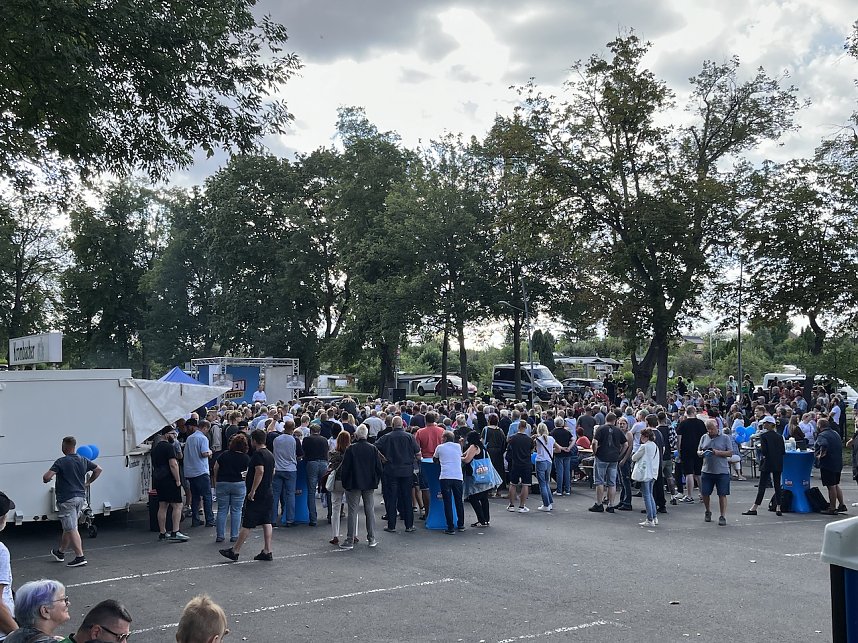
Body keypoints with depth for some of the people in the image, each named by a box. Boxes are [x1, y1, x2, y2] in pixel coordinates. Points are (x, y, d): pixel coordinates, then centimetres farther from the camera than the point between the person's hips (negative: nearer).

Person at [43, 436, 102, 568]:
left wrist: (46, 480, 2)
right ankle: (60, 552, 36)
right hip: (80, 497, 7)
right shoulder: (83, 460, 5)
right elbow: (98, 469, 13)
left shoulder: (61, 462, -14)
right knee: (68, 527, 20)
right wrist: (88, 483, 20)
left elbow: (46, 477, -21)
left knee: (71, 529, -5)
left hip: (67, 499, -7)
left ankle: (80, 557, -10)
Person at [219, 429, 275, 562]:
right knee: (266, 523, 9)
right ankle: (267, 552, 8)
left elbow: (260, 471, -27)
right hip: (268, 494, 9)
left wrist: (252, 491, -24)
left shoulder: (258, 454, -15)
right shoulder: (270, 454, 12)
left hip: (256, 496, -9)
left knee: (247, 524, -3)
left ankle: (234, 551, 3)